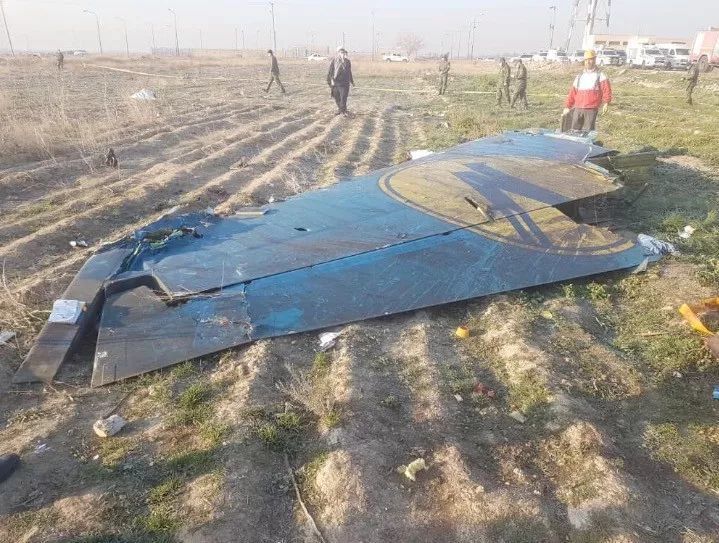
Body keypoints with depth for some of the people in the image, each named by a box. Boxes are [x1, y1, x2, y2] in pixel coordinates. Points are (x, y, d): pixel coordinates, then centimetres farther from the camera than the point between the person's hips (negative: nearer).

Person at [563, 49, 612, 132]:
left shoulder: (600, 76, 7)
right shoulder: (579, 77, 18)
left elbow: (606, 90, -5)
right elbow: (572, 93, 17)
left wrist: (606, 103, -20)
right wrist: (567, 107, 10)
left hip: (591, 110, -4)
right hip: (578, 109, 4)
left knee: (587, 133, -7)